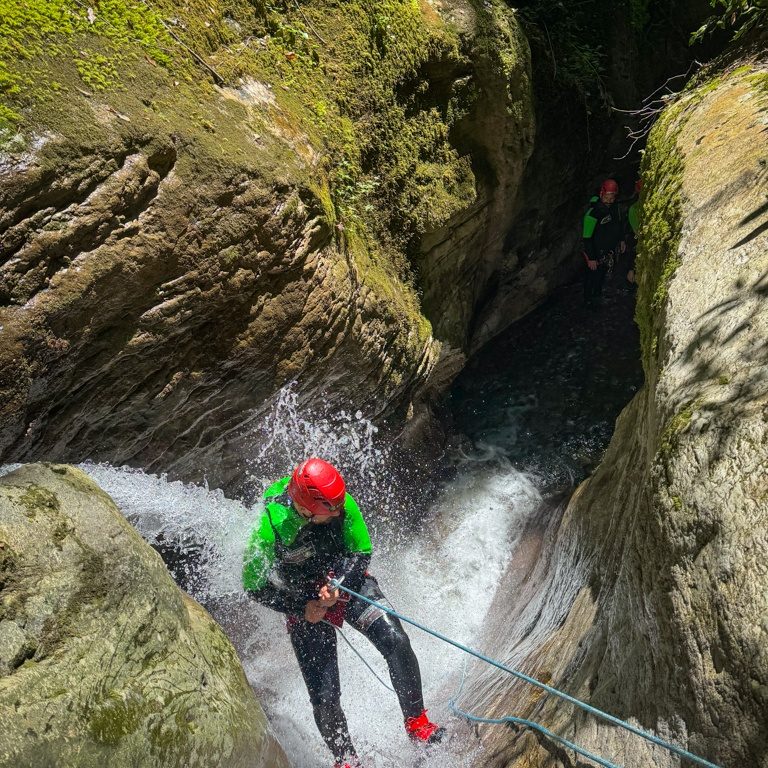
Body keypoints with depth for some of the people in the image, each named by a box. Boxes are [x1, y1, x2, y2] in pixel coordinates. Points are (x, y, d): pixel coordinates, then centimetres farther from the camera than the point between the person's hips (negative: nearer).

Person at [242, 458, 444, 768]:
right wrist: (302, 608, -21)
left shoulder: (343, 505, -23)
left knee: (396, 642, -18)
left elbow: (362, 553, -8)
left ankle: (416, 722, 2)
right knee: (324, 697, -4)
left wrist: (339, 584, -25)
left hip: (348, 583, 2)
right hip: (304, 606, -2)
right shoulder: (272, 528, -30)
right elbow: (255, 587, -14)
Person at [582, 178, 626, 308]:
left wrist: (622, 240, 17)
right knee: (593, 276, 10)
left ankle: (598, 294, 47)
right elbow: (587, 238, -26)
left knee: (603, 274, 24)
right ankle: (588, 300, 32)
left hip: (611, 250, 7)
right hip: (597, 252, -7)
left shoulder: (614, 206, -6)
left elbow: (619, 223, 14)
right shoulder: (593, 213, -30)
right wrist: (591, 258, -24)